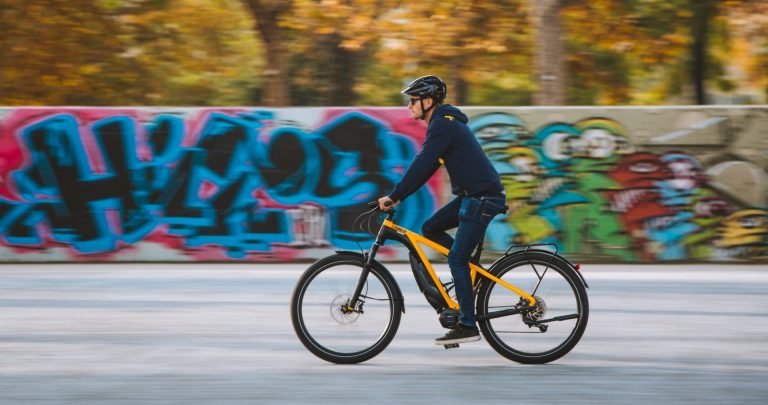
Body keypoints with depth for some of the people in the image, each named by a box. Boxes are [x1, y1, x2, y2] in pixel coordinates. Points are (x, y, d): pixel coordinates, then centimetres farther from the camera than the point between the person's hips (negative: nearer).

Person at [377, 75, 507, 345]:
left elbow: (421, 166, -21)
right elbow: (425, 167, 21)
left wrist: (394, 196, -17)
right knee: (430, 229, 11)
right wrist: (398, 196, 17)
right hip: (471, 195, 10)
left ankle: (467, 326, -7)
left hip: (482, 197, -10)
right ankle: (474, 272, 13)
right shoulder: (444, 123, 18)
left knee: (457, 260, -9)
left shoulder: (442, 125, -14)